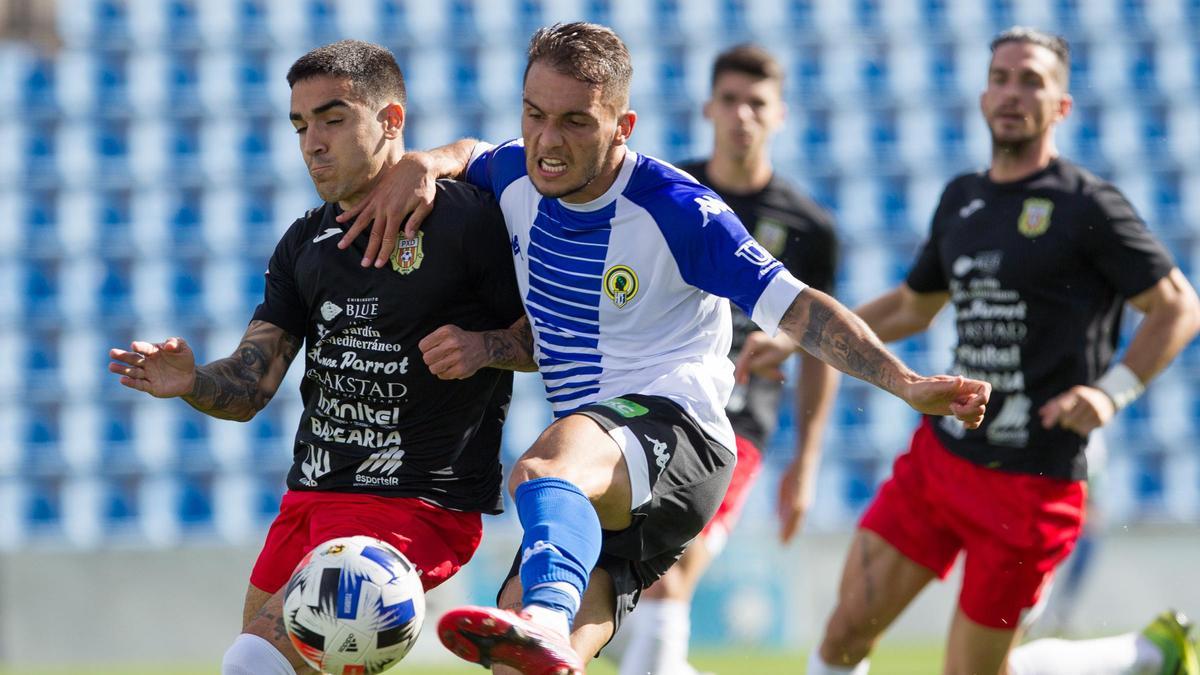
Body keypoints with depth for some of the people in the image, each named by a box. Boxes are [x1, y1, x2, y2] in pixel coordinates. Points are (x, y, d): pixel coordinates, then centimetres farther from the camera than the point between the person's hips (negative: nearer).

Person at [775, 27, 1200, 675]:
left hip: (1029, 480, -6)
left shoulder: (1087, 205, -8)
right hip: (941, 449, 6)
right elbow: (911, 306, 26)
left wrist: (1110, 391, -20)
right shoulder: (962, 198, 11)